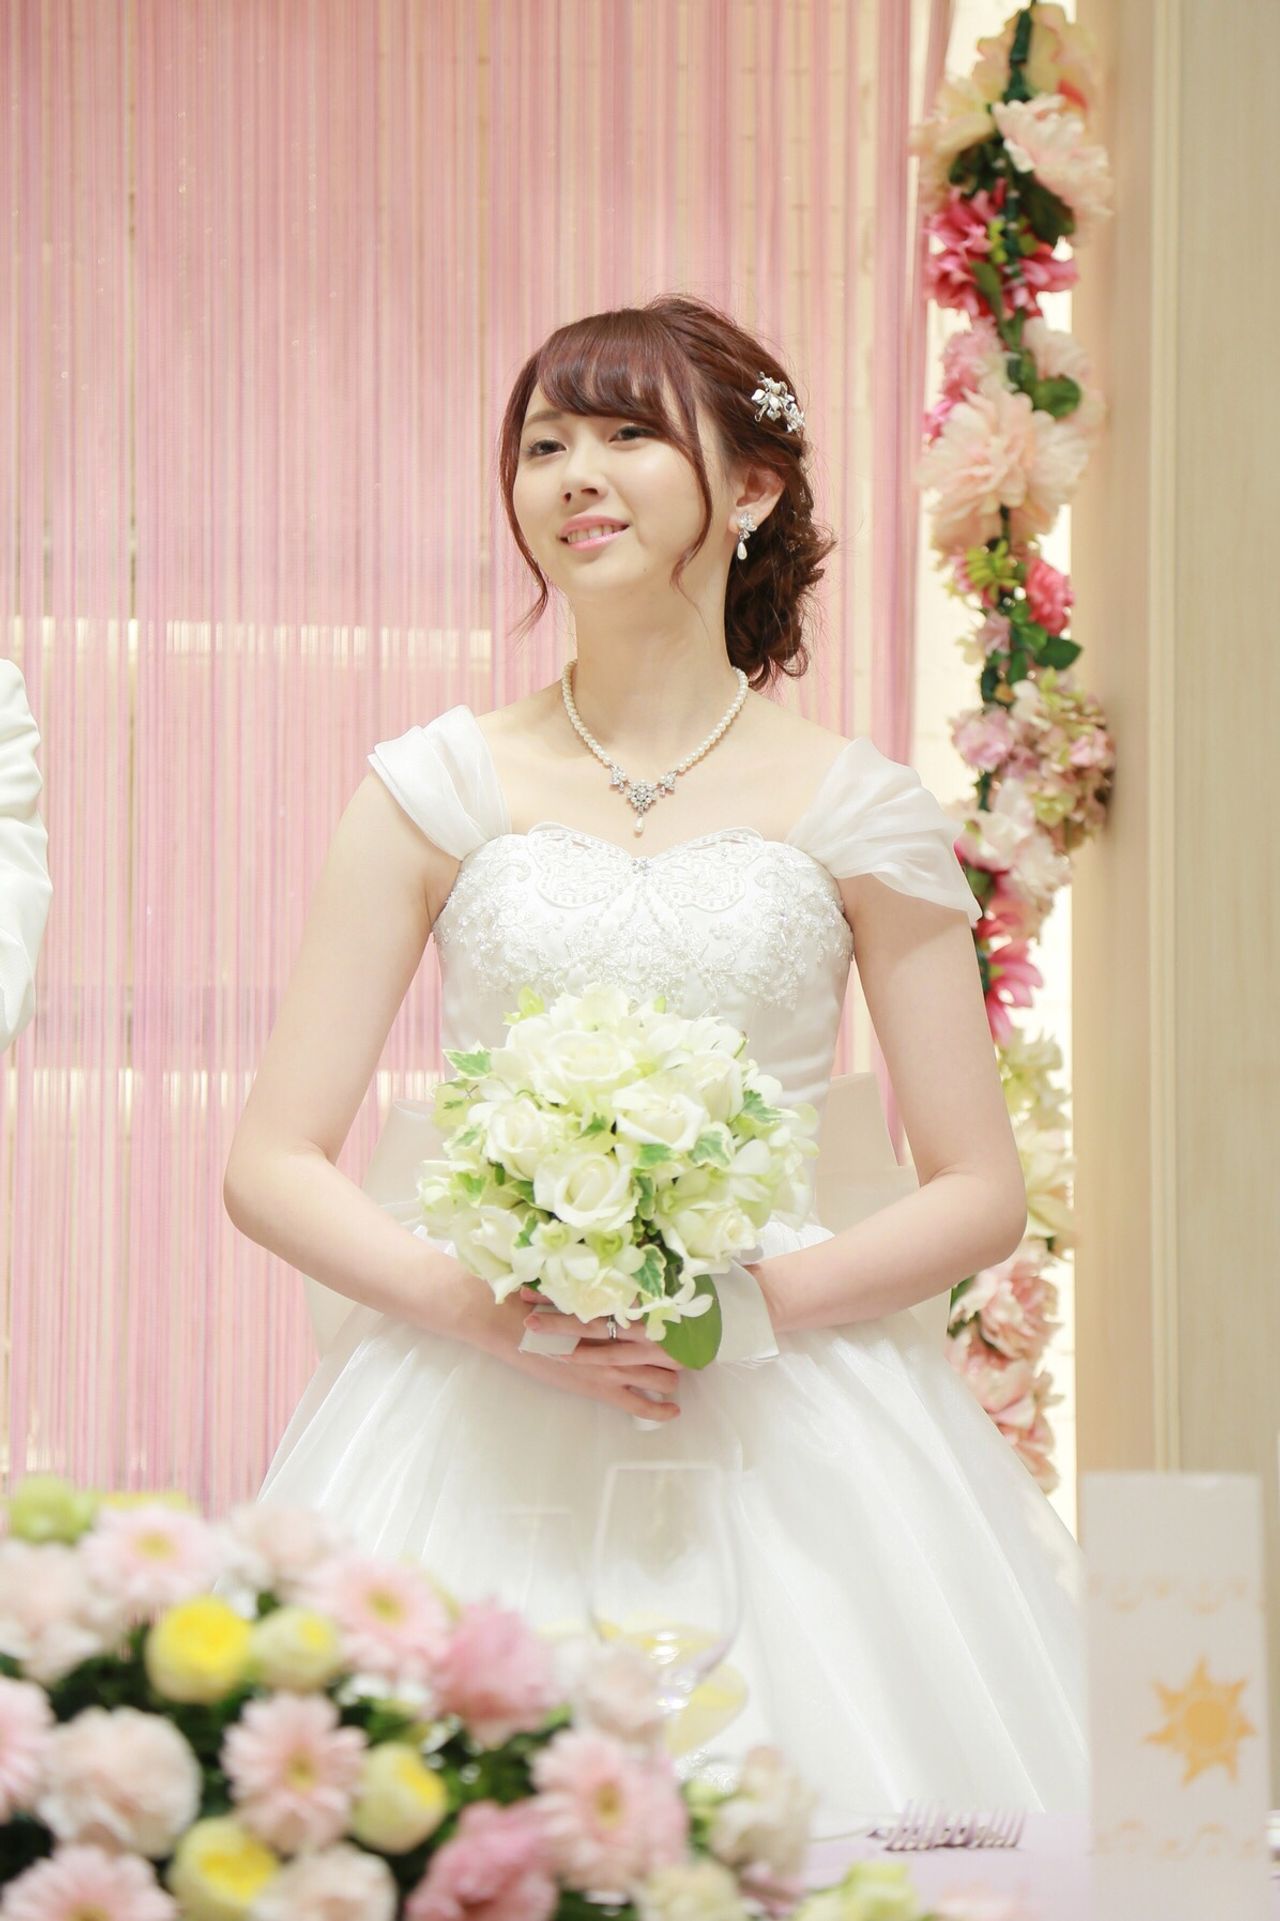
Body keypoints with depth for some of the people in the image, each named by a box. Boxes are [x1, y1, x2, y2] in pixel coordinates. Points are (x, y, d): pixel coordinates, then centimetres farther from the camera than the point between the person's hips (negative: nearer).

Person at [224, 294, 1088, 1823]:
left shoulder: (855, 810, 4)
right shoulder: (438, 790, 5)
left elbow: (982, 1194, 5)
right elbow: (272, 1166, 3)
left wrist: (762, 1293, -12)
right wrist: (476, 1300, -14)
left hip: (776, 1421, 0)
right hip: (479, 1429, 0)